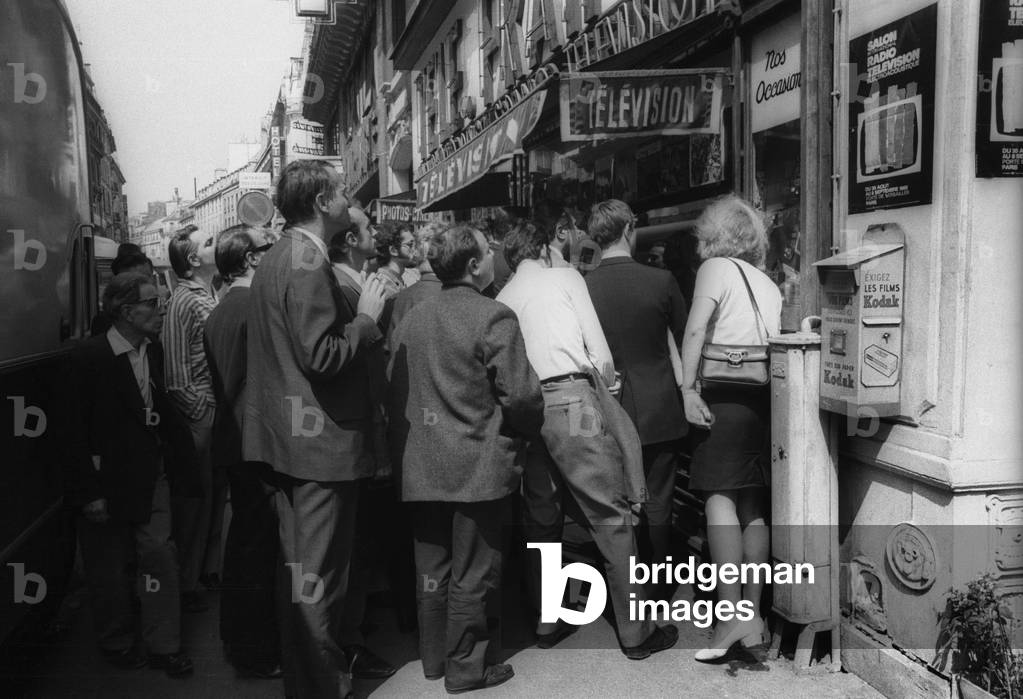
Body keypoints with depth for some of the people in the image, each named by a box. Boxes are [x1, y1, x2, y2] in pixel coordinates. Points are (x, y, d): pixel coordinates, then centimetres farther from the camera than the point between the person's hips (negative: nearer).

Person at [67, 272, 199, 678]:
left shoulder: (154, 351, 2)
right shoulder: (90, 357, -15)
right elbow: (79, 430, -14)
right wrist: (90, 492, -15)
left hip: (152, 473, 4)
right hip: (108, 477, -4)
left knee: (159, 552, 1)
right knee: (110, 565, 11)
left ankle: (163, 645, 13)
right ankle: (118, 643, 29)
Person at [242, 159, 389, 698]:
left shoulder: (275, 259, 14)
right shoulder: (309, 262, -17)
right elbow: (320, 355, -25)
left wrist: (360, 317, 15)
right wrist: (366, 318, -12)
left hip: (285, 432, 10)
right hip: (320, 436, -10)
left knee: (298, 563, 19)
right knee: (317, 572, 0)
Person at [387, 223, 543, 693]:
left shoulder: (410, 321, 7)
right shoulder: (494, 318, -14)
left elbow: (393, 389, 11)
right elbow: (521, 394, -16)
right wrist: (528, 427, 4)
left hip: (422, 467, 6)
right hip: (478, 466, -6)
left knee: (432, 568, 16)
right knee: (472, 574, 6)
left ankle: (434, 659, 29)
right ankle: (466, 667, 16)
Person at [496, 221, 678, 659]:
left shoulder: (502, 299, 18)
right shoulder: (565, 277, 7)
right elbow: (599, 350, -1)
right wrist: (608, 390, 12)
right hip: (572, 398, -5)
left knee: (541, 519, 16)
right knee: (611, 515, -2)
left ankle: (547, 623, 24)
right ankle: (636, 633, 2)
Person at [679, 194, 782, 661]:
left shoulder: (716, 267, 3)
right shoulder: (768, 284, 21)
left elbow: (696, 330, -12)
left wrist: (688, 387, -14)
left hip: (728, 395, -7)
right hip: (767, 396, 7)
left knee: (720, 498, -7)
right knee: (754, 506, 8)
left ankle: (731, 611, -14)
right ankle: (753, 612, 11)